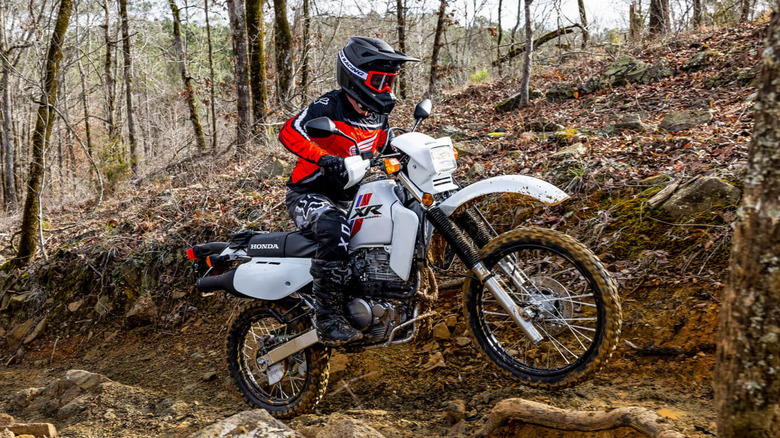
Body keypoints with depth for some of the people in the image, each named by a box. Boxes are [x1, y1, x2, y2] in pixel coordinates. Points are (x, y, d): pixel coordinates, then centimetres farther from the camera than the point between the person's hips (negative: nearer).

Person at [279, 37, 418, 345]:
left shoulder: (378, 117, 9)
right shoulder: (328, 107, -16)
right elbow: (289, 132, -29)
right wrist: (323, 158, -43)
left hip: (348, 197, 8)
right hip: (309, 195, -8)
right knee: (335, 230, -39)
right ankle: (328, 320, -34)